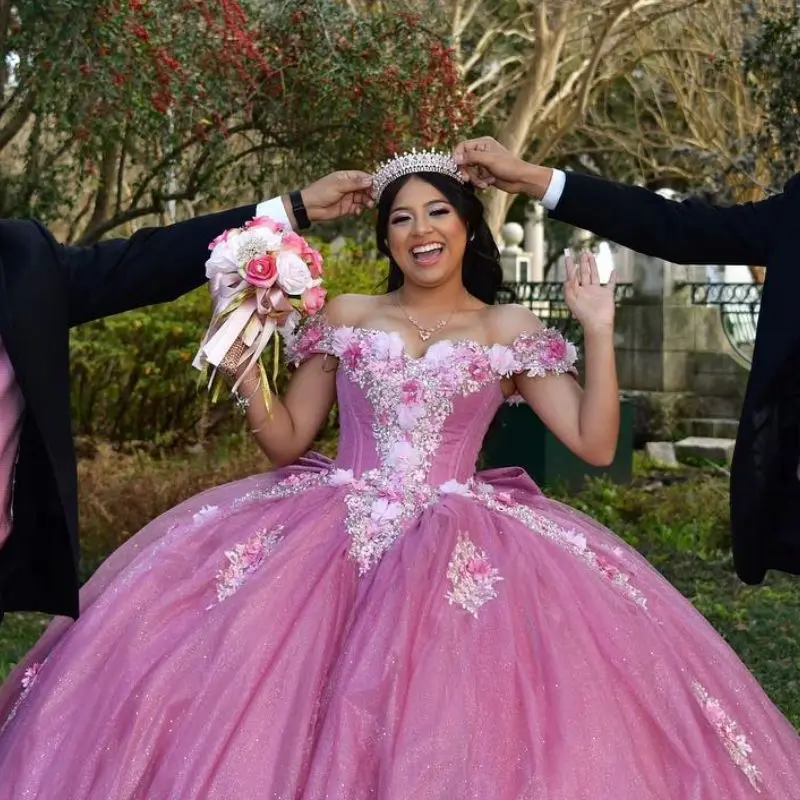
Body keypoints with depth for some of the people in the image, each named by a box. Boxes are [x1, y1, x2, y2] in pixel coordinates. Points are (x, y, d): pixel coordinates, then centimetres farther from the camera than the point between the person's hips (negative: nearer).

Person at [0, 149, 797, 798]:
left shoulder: (510, 330, 8)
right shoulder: (346, 317, 12)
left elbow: (595, 443, 2)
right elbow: (286, 444, 12)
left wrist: (598, 330, -4)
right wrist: (245, 368, -4)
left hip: (460, 543, -1)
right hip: (335, 530, 2)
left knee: (458, 725, -22)